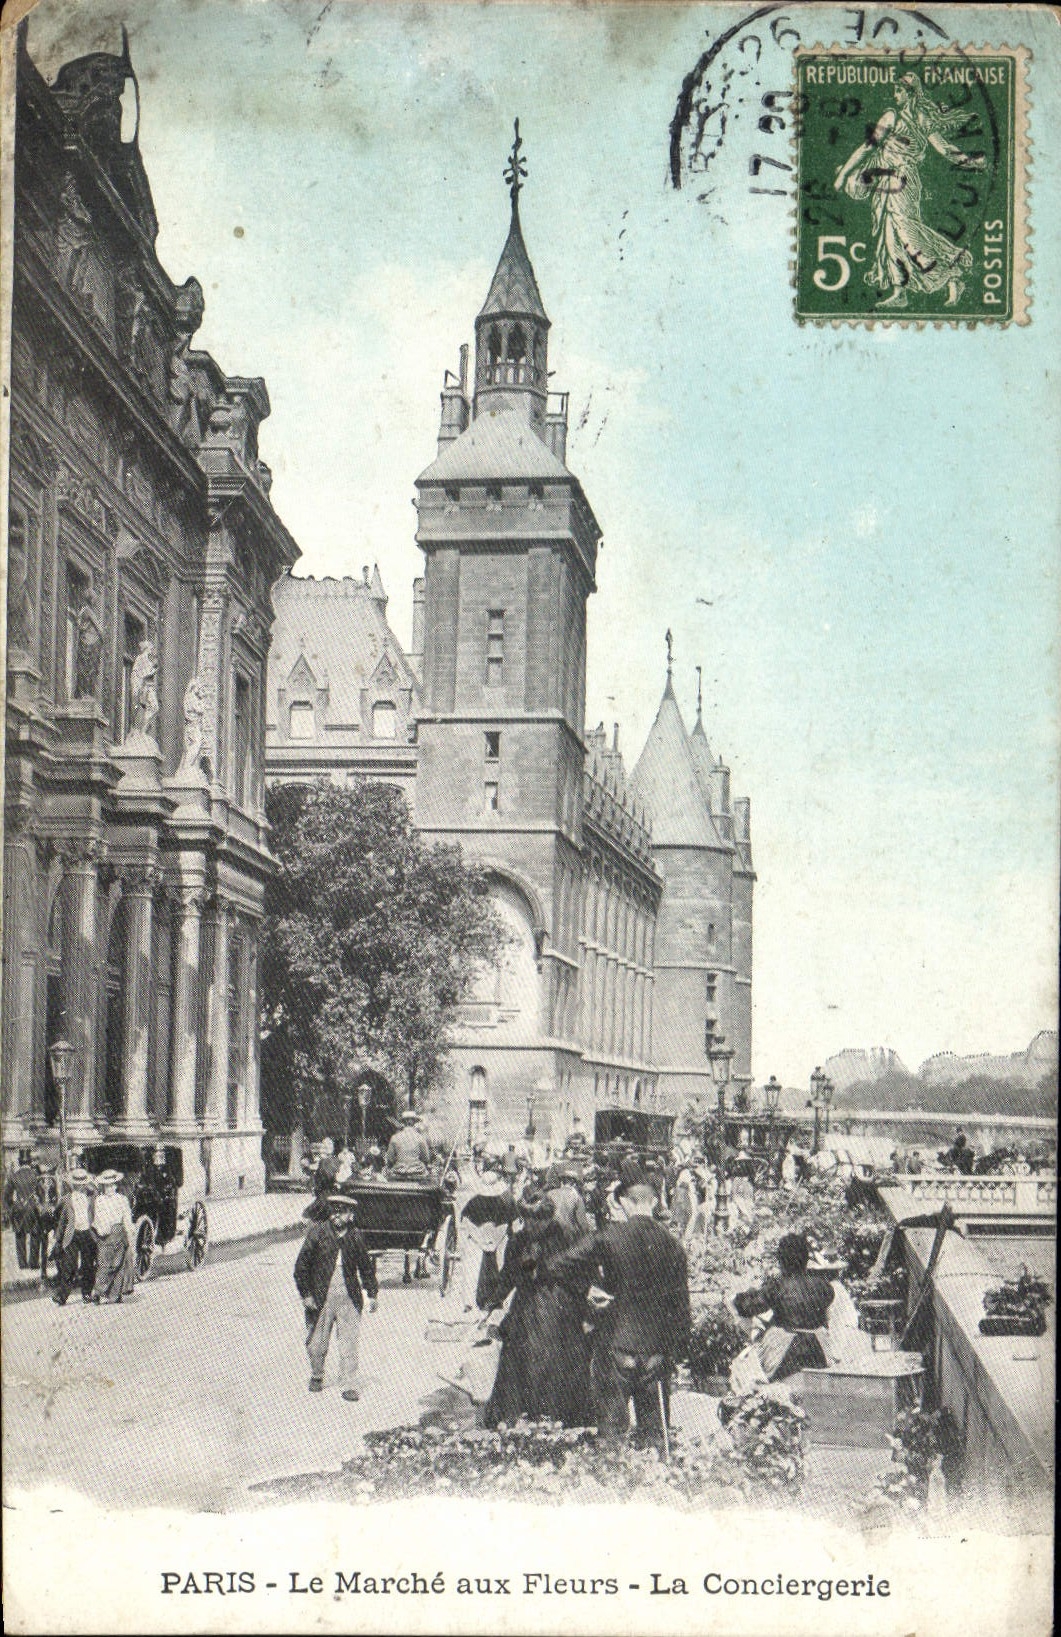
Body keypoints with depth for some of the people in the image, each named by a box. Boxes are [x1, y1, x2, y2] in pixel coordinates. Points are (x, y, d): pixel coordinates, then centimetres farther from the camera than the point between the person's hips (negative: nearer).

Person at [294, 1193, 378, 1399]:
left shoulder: (355, 1237, 2)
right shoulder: (317, 1232, -5)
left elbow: (366, 1266, 13)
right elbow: (301, 1265, -1)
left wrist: (372, 1294, 11)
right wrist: (306, 1294, -5)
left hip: (349, 1299, 1)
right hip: (321, 1298, -1)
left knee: (349, 1344, -3)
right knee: (317, 1344, 10)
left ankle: (349, 1386, 3)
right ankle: (316, 1377, 35)